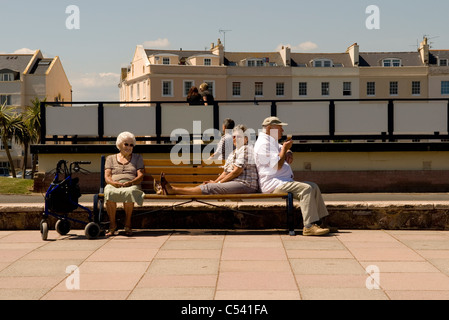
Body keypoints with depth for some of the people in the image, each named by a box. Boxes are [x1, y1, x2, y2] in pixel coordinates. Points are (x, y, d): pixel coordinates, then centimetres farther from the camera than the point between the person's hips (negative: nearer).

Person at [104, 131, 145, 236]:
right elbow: (107, 177, 8)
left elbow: (140, 176, 8)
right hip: (113, 185, 1)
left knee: (129, 192, -40)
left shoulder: (137, 158, 22)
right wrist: (115, 183, -15)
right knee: (109, 192, -37)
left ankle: (128, 224, -27)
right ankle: (112, 224, -27)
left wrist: (129, 182, -13)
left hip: (132, 185, -1)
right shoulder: (110, 158, 22)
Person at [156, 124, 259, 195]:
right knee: (205, 186, -4)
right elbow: (226, 171, 23)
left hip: (245, 185, -9)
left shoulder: (246, 149, -4)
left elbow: (237, 171, -12)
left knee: (210, 188, -20)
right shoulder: (233, 153, 27)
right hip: (233, 183, 9)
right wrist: (215, 181, 4)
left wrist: (219, 182, -6)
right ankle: (169, 191, -14)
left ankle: (173, 190, -27)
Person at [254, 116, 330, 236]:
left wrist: (289, 153, 13)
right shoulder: (263, 143, -11)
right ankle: (309, 226, -30)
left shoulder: (272, 142, 23)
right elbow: (277, 165, -19)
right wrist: (284, 148, -7)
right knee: (306, 189, -26)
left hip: (284, 181, 11)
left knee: (313, 187, 4)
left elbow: (284, 150, 38)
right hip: (272, 183, -11)